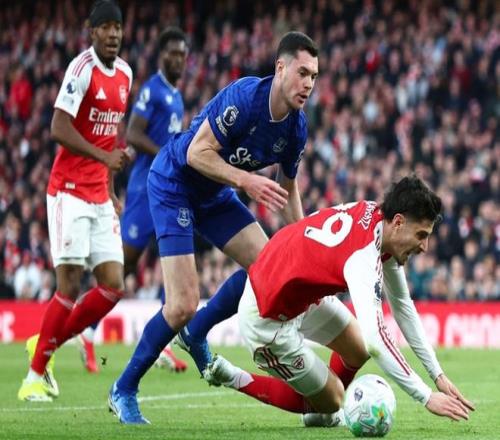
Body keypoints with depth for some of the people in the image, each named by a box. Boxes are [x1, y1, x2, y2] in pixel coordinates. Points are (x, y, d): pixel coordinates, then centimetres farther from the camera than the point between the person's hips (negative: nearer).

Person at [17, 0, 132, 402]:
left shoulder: (125, 73, 11)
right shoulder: (82, 69, -12)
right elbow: (59, 128, -20)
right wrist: (104, 156, -29)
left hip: (100, 196, 7)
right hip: (69, 190, -7)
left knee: (113, 285, 0)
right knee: (70, 285, -11)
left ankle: (46, 345, 16)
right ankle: (35, 375, 0)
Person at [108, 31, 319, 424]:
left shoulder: (296, 128, -5)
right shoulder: (244, 97, -28)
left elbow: (288, 188, 11)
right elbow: (197, 153, -29)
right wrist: (247, 180, -36)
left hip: (215, 195, 8)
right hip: (172, 186, -8)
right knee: (184, 304, -15)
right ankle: (123, 391, 2)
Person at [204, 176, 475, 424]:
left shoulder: (375, 214, -6)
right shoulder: (363, 256, -34)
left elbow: (402, 305, 4)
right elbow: (374, 339, -43)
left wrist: (438, 374, 2)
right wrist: (427, 397, -40)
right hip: (266, 319, -9)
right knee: (330, 402, 4)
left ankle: (321, 412, 36)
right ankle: (230, 377, 10)